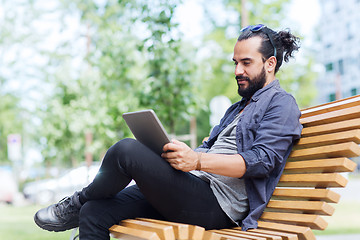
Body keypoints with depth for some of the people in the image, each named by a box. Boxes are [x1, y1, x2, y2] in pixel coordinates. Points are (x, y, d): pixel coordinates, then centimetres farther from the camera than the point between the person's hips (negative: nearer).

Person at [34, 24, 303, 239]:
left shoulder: (281, 103, 1)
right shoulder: (239, 107, 31)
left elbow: (261, 160, -15)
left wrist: (197, 160, -25)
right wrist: (180, 153, 5)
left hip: (218, 205, -9)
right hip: (195, 190, 9)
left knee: (127, 150, -24)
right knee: (95, 212, -6)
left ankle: (77, 203, 2)